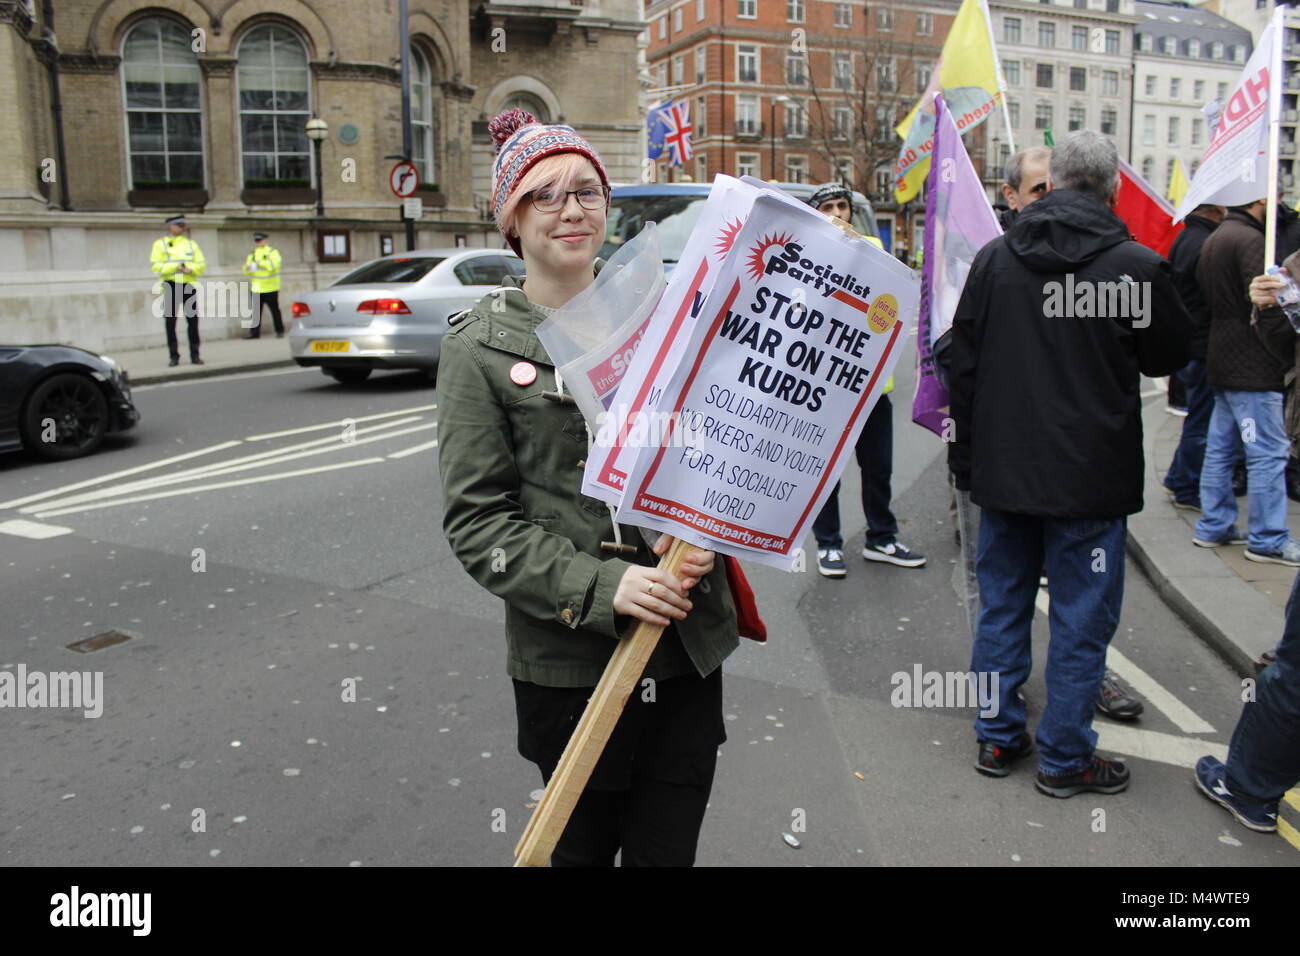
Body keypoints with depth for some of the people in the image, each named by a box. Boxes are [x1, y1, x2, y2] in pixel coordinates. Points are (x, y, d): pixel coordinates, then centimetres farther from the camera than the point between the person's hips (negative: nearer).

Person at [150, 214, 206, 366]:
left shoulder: (191, 244, 13)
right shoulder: (160, 244, 5)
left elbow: (202, 265, 6)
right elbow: (156, 266, -6)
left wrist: (189, 269, -13)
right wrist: (175, 268, -17)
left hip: (189, 285, 2)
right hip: (171, 286, -2)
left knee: (193, 320, 1)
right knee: (170, 321, 0)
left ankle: (195, 355, 8)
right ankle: (174, 356, 6)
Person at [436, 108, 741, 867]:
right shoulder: (481, 347, -3)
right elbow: (477, 520, -7)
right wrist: (599, 585, -18)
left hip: (690, 642, 3)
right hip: (569, 660, -2)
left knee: (668, 848, 12)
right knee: (583, 847, 16)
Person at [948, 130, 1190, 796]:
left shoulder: (993, 258, 1)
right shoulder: (1136, 266, -12)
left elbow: (961, 365, 5)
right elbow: (1171, 355, 4)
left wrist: (965, 457, 13)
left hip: (1003, 468, 4)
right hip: (1089, 475, -4)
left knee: (1002, 604, 15)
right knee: (1080, 617, 8)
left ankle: (997, 737, 26)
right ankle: (1064, 758, 19)